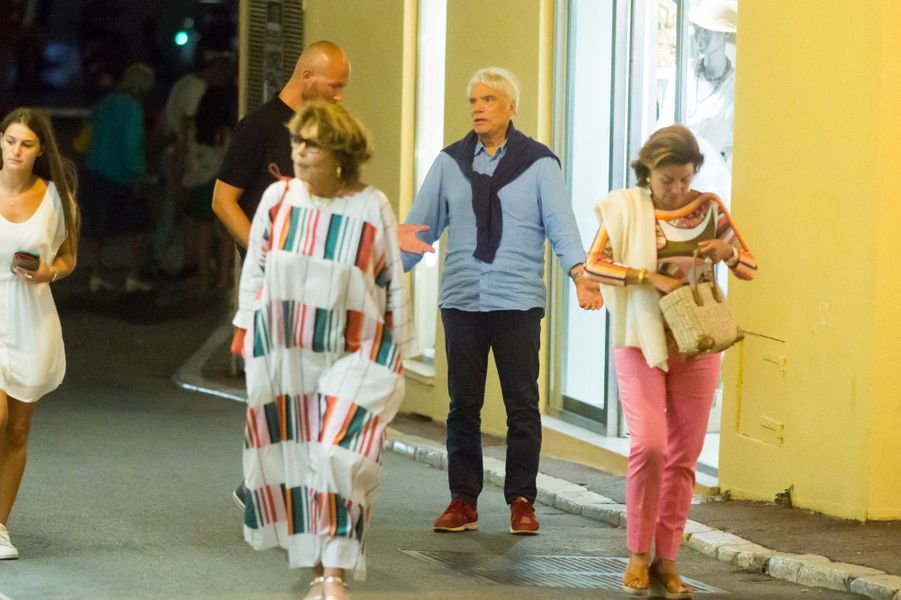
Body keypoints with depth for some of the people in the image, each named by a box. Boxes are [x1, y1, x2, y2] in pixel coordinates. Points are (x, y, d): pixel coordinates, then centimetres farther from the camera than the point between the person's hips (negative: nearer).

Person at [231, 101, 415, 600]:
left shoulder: (372, 208, -8)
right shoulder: (278, 198, -3)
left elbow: (393, 285, -1)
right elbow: (253, 273, 7)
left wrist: (397, 355, 0)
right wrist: (247, 336, 8)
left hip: (353, 354, -3)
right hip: (283, 353, 3)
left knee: (339, 456, -14)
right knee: (292, 459, 8)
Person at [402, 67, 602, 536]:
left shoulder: (539, 163, 3)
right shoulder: (450, 163, 10)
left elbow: (561, 224, -6)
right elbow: (419, 225, 9)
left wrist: (579, 272, -22)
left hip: (518, 303, -2)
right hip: (462, 300, 2)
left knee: (522, 404, 0)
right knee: (463, 404, 5)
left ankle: (522, 501, 8)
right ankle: (463, 500, 12)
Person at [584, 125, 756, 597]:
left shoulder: (708, 208, 4)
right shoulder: (627, 210, -3)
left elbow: (749, 268, 11)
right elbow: (592, 266, -13)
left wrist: (728, 253, -11)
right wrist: (651, 277, -23)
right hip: (641, 343, -3)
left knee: (683, 457, 3)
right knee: (649, 446, -16)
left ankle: (667, 561, 12)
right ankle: (639, 555, -1)